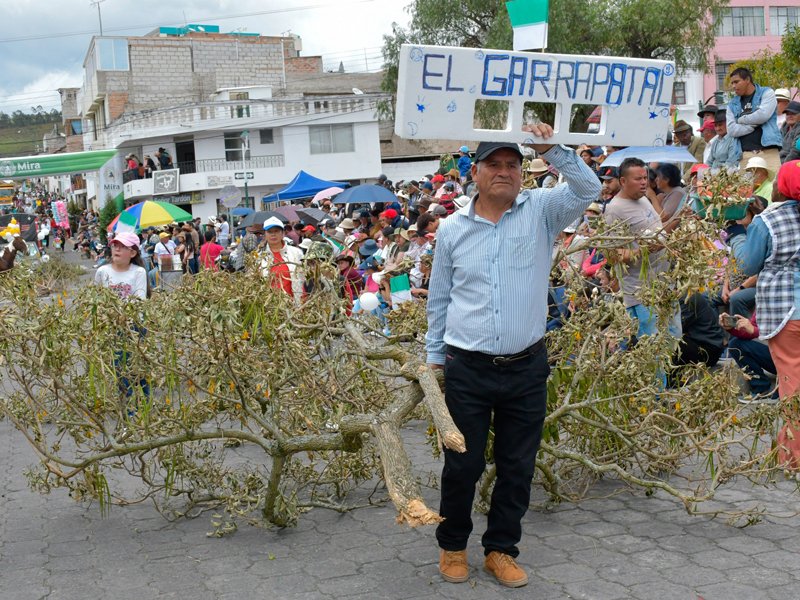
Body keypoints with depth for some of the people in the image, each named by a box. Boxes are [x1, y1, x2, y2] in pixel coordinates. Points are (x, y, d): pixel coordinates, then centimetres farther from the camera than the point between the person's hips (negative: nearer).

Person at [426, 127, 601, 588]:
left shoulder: (540, 212, 3)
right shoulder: (452, 229, 5)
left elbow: (588, 189, -11)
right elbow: (439, 299, 12)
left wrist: (553, 150, -21)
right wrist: (435, 357, 12)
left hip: (528, 367, 1)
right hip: (467, 369, 0)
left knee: (518, 468, 10)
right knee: (462, 465, 7)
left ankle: (502, 549, 27)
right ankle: (453, 546, 28)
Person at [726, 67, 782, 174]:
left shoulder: (767, 93, 8)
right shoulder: (733, 104, 17)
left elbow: (763, 115, -10)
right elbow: (731, 130, 4)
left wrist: (742, 119, 4)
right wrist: (754, 124, -5)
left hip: (768, 152, -3)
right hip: (745, 156, 3)